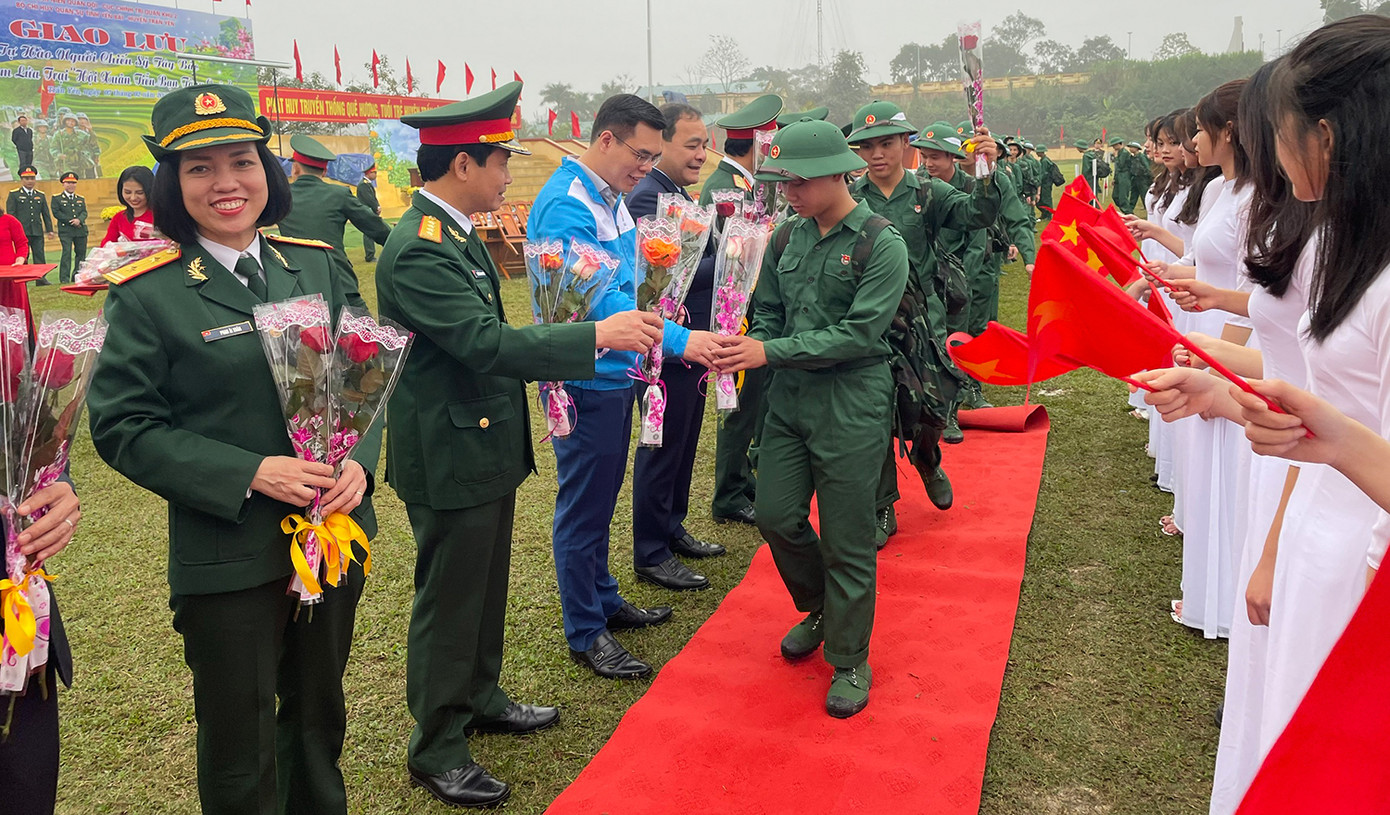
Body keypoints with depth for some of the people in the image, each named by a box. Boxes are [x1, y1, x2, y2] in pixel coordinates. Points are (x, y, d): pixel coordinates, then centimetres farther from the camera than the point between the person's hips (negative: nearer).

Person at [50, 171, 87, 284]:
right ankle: (64, 278, -10)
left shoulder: (81, 199, 19)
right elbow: (56, 213, -3)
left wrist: (79, 220, -13)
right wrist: (71, 221, -12)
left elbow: (84, 212, 9)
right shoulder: (57, 198, 6)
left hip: (81, 230, 4)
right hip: (65, 231, -4)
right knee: (67, 253, -11)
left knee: (81, 253, 6)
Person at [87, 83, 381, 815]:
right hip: (227, 555, -4)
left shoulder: (318, 265, 3)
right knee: (241, 752, 12)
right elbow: (121, 425, -10)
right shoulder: (146, 293, -9)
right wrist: (249, 473, -20)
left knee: (319, 713, 24)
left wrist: (359, 460, -12)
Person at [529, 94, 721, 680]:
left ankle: (603, 599, 37)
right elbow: (597, 299, -28)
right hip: (585, 381, -9)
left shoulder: (611, 198, 9)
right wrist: (678, 340, -31)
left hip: (617, 373, 9)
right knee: (584, 506, 3)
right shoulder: (566, 205, -20)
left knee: (601, 498, 21)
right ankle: (585, 632, 17)